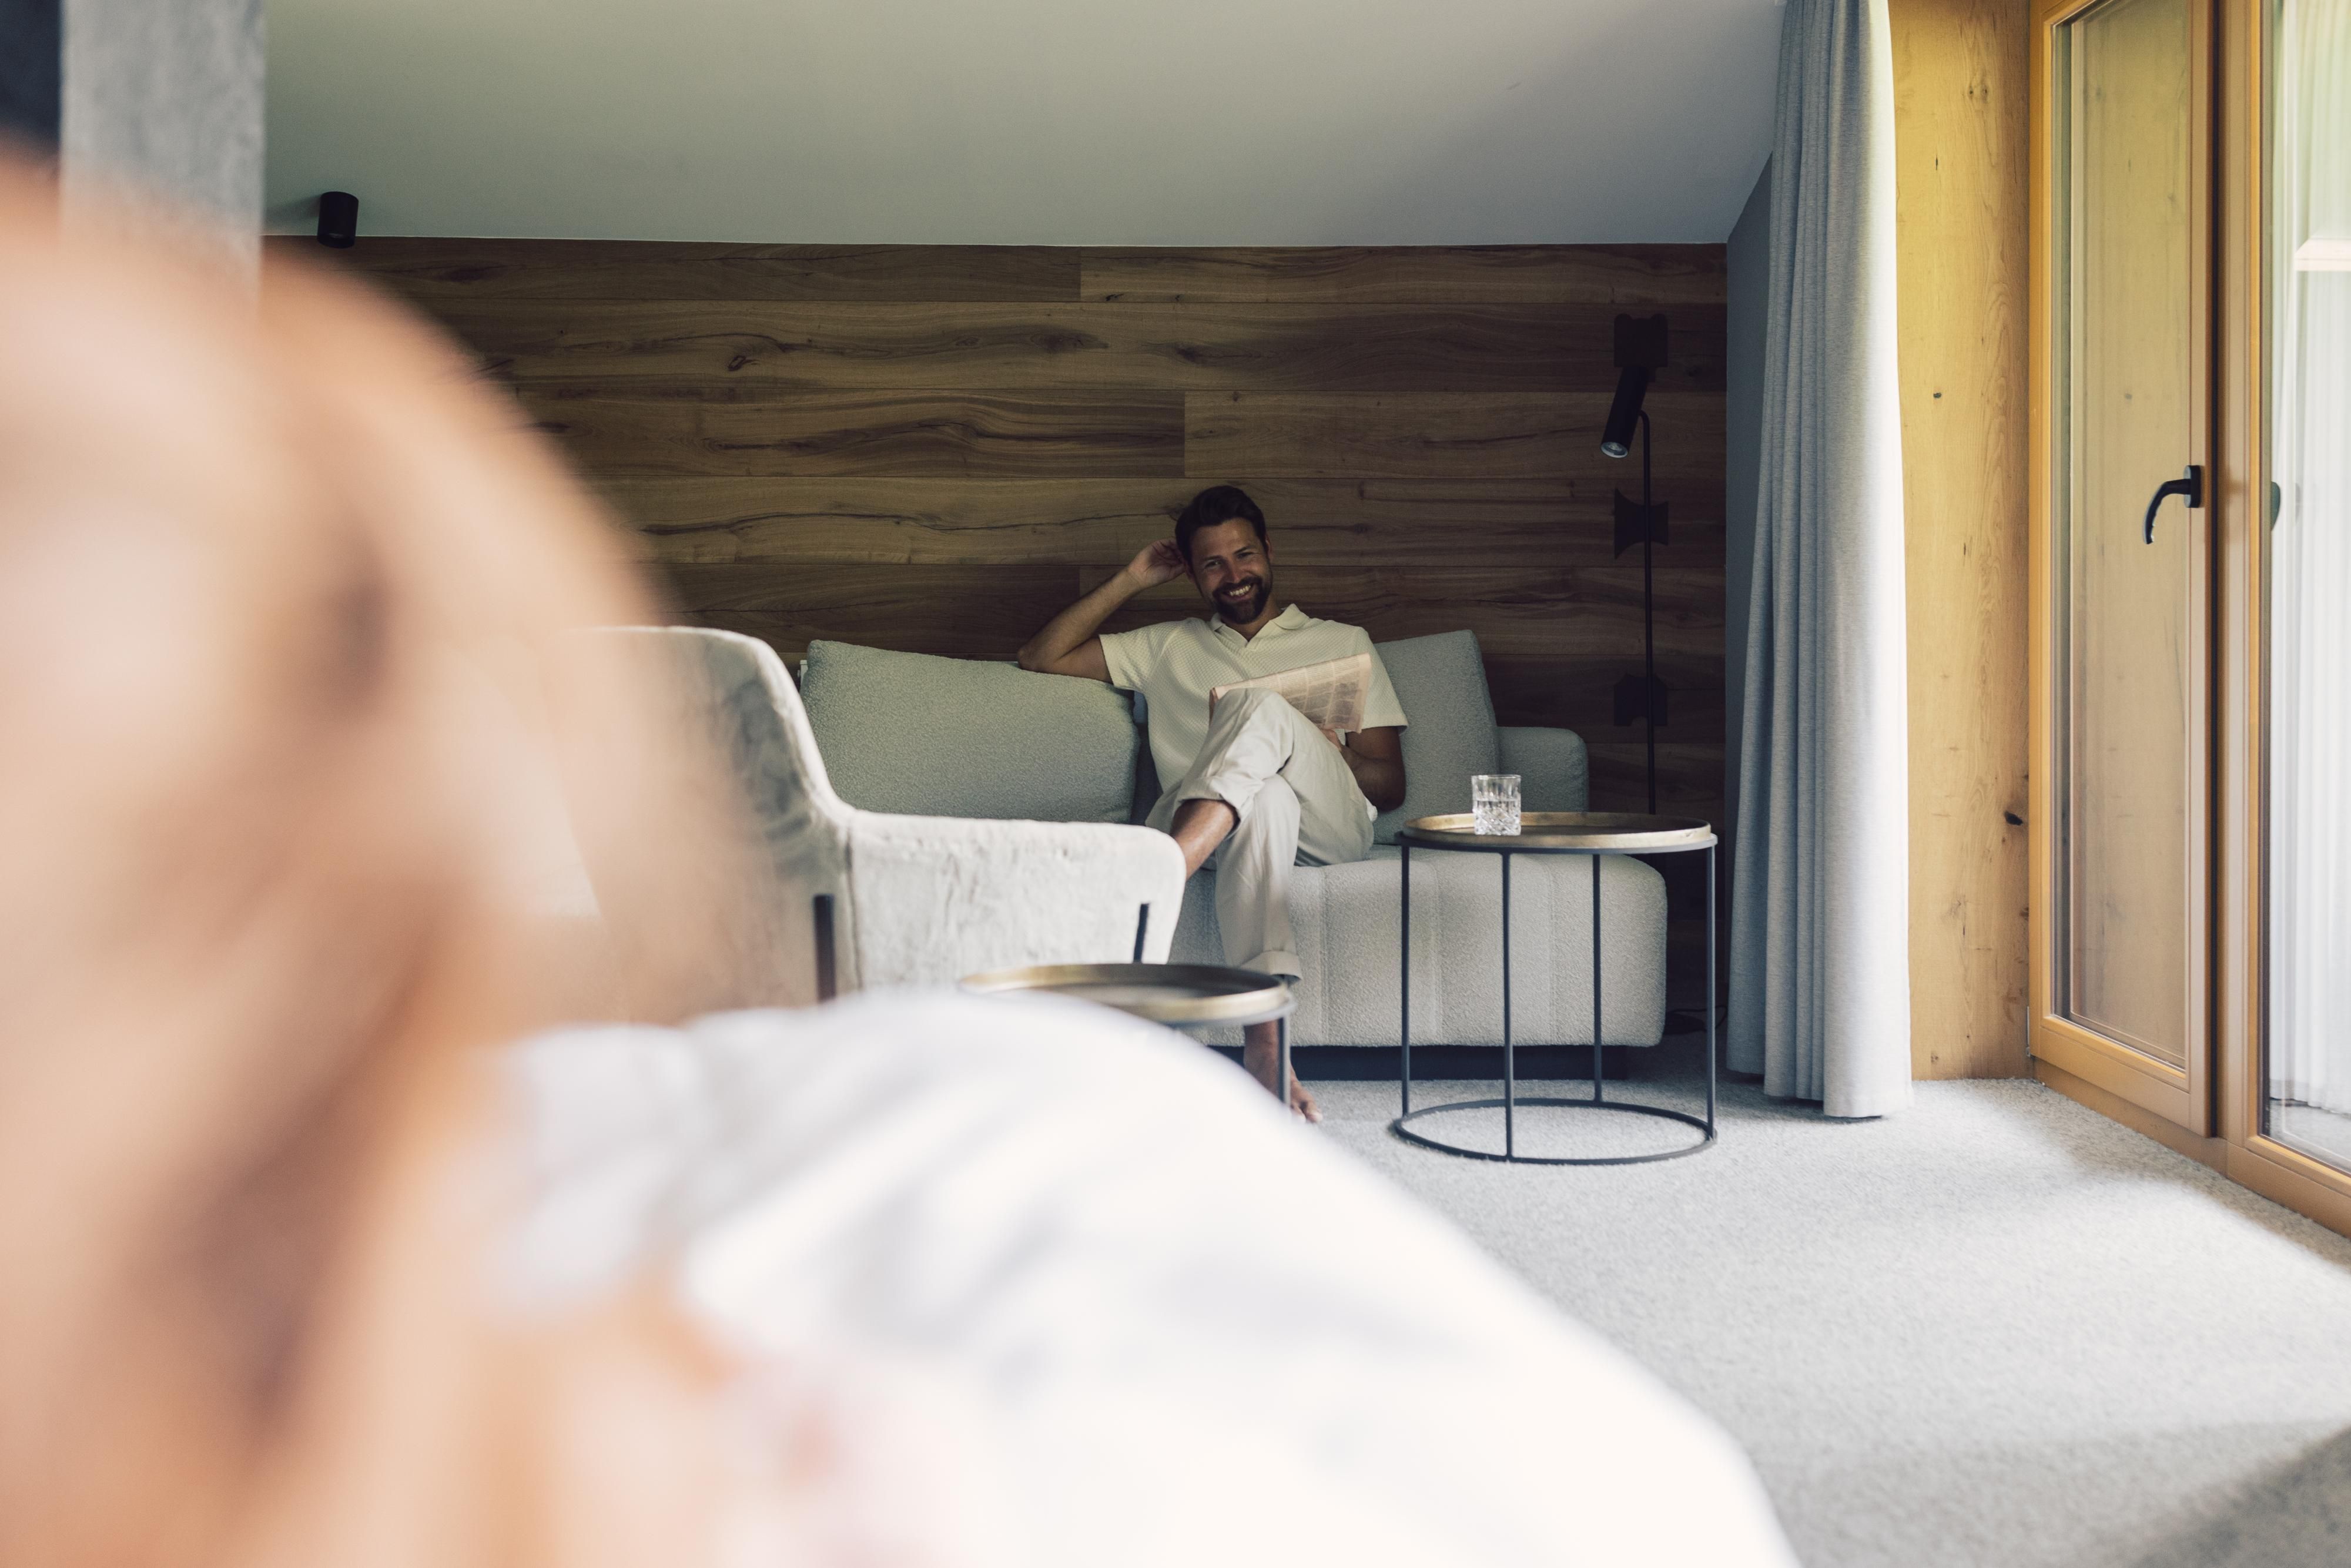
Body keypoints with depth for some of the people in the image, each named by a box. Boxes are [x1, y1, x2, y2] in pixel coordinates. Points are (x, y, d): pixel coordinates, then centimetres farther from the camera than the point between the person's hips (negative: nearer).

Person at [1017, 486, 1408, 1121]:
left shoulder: (1343, 642, 27)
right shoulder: (1168, 647, 33)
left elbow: (1390, 787, 19)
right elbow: (1041, 658, 26)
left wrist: (1327, 753, -5)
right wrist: (1132, 580, 23)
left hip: (1329, 825, 0)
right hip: (1197, 820, 0)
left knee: (1259, 707, -33)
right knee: (1267, 797, -40)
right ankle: (1267, 1047, -55)